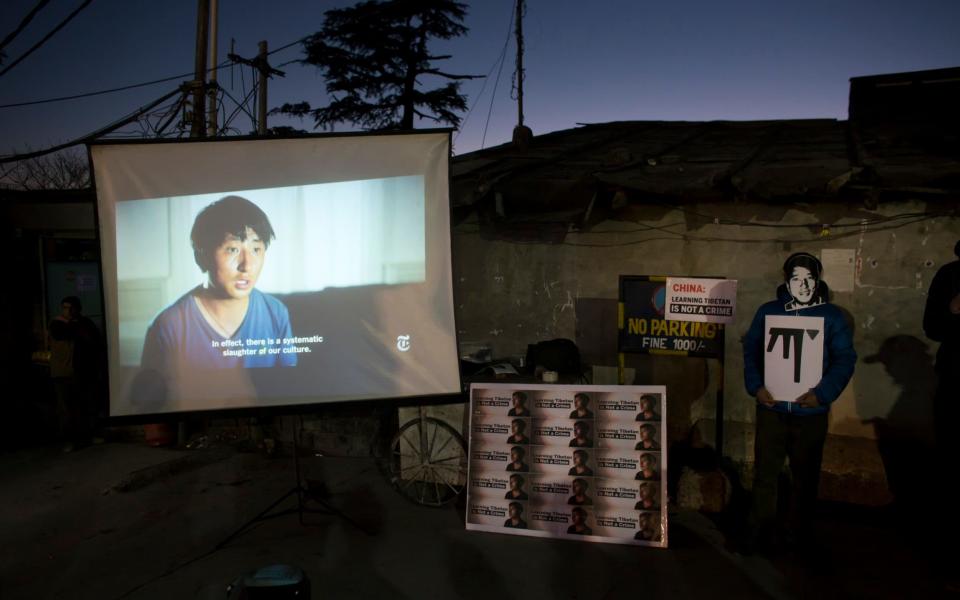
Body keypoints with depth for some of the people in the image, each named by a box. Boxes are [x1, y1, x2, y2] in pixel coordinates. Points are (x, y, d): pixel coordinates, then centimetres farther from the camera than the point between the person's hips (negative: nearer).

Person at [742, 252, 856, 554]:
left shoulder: (831, 316, -1)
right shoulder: (768, 312, 3)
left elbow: (845, 359, -4)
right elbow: (751, 350, 4)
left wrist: (823, 393, -16)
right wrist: (755, 386, -10)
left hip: (811, 412, 0)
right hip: (771, 408, 0)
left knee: (806, 475, 13)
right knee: (765, 472, 6)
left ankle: (799, 534, 29)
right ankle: (758, 531, 19)